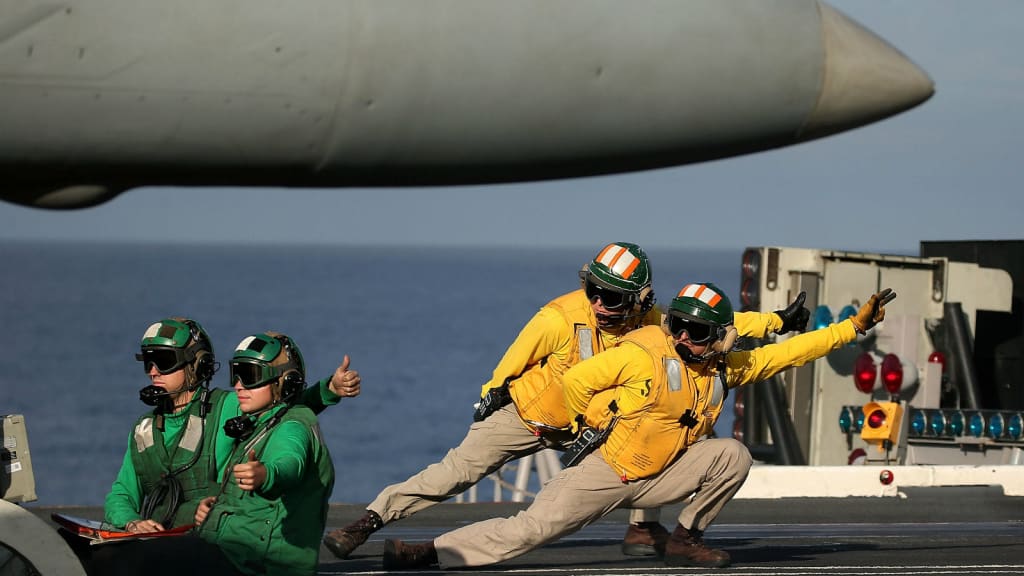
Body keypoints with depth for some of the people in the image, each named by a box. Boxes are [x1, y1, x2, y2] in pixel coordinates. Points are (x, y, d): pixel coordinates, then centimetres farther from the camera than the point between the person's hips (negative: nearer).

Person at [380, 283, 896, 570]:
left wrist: (856, 326, 0)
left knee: (732, 454, -11)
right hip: (603, 470, -5)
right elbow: (576, 380, -9)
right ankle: (429, 552, -21)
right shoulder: (642, 355, -15)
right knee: (531, 528, -21)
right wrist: (594, 426, -6)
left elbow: (788, 352, 3)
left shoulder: (726, 371, 0)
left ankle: (685, 540, 2)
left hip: (657, 478, 5)